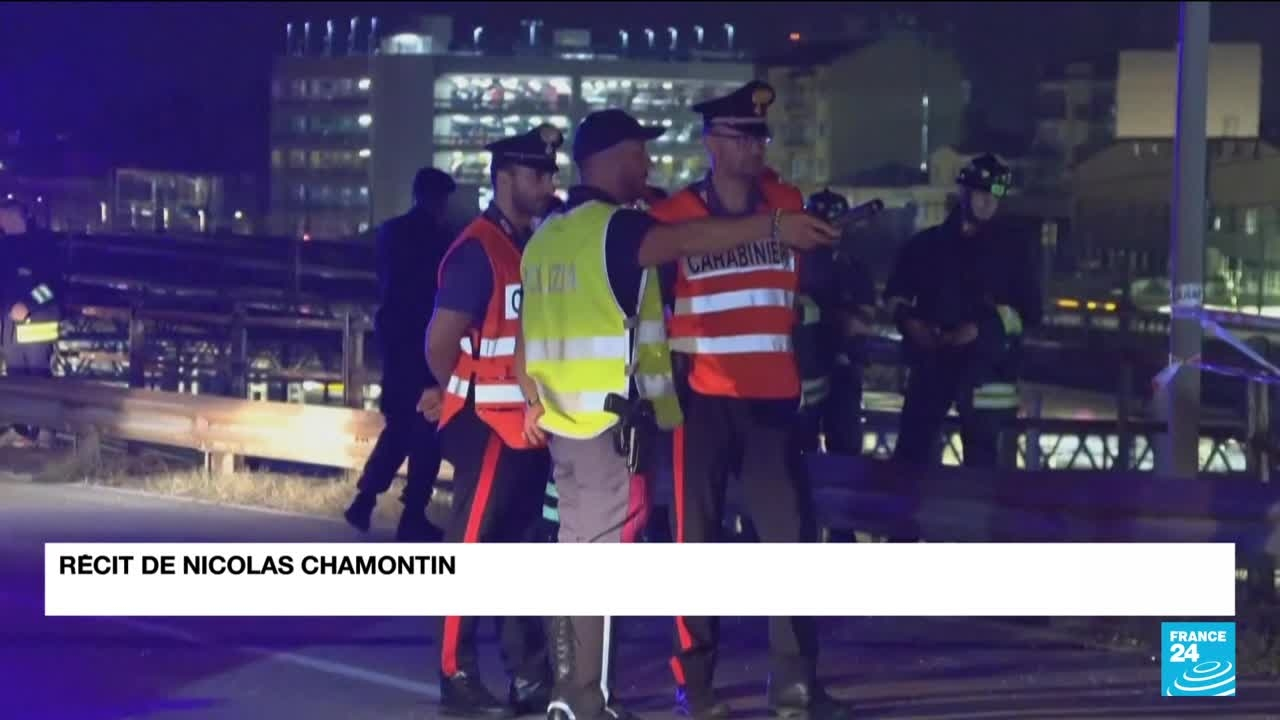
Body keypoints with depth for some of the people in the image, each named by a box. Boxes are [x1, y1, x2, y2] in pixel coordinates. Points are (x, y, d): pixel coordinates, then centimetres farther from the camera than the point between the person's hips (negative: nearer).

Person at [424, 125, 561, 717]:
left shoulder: (534, 245, 12)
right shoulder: (477, 250, -14)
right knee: (471, 550, -5)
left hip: (528, 424, 9)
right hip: (489, 425, -8)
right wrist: (462, 396, 1)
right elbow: (441, 342, -16)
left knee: (519, 549, 12)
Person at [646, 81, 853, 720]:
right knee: (698, 536, 2)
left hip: (772, 395, 3)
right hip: (700, 397, -3)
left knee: (791, 531, 0)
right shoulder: (673, 216, -1)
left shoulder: (790, 206, 8)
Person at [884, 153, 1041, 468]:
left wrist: (985, 327, -10)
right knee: (913, 446, 0)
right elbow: (895, 294, 16)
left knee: (981, 454, -1)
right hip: (931, 359, 1)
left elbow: (1030, 311, 4)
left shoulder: (1008, 250, 8)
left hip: (985, 365, -1)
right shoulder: (927, 243, 11)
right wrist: (910, 322, -4)